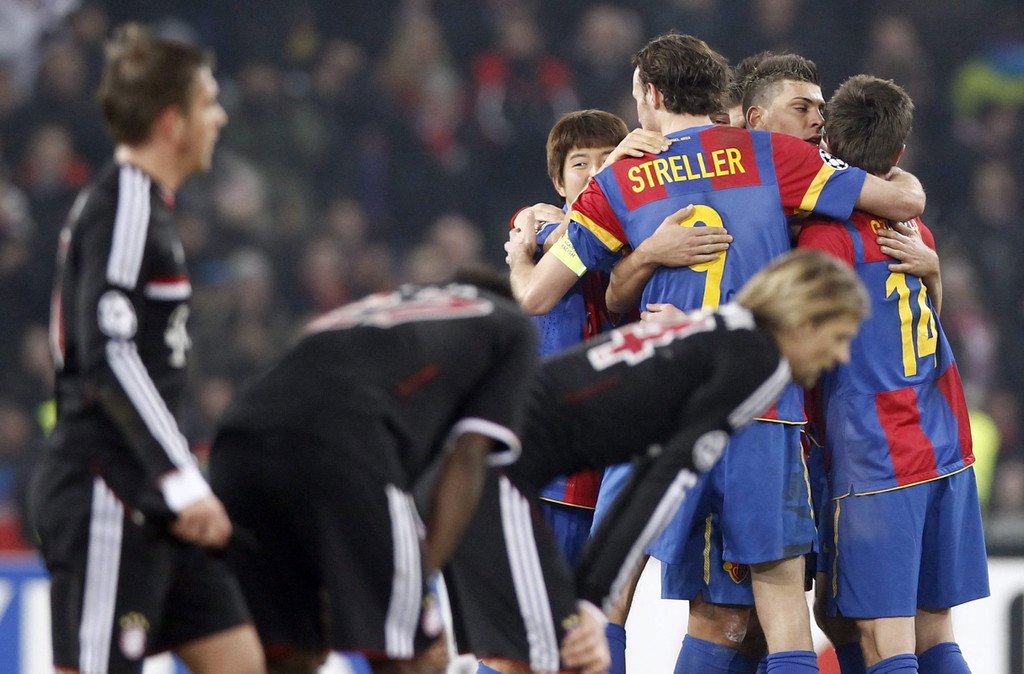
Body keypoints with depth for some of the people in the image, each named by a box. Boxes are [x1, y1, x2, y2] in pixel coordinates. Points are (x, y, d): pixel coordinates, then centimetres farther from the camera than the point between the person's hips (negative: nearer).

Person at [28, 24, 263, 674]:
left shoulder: (144, 204, 18)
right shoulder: (126, 205, -13)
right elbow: (107, 354, -21)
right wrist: (183, 483, -22)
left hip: (145, 499, 10)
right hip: (106, 495, -10)